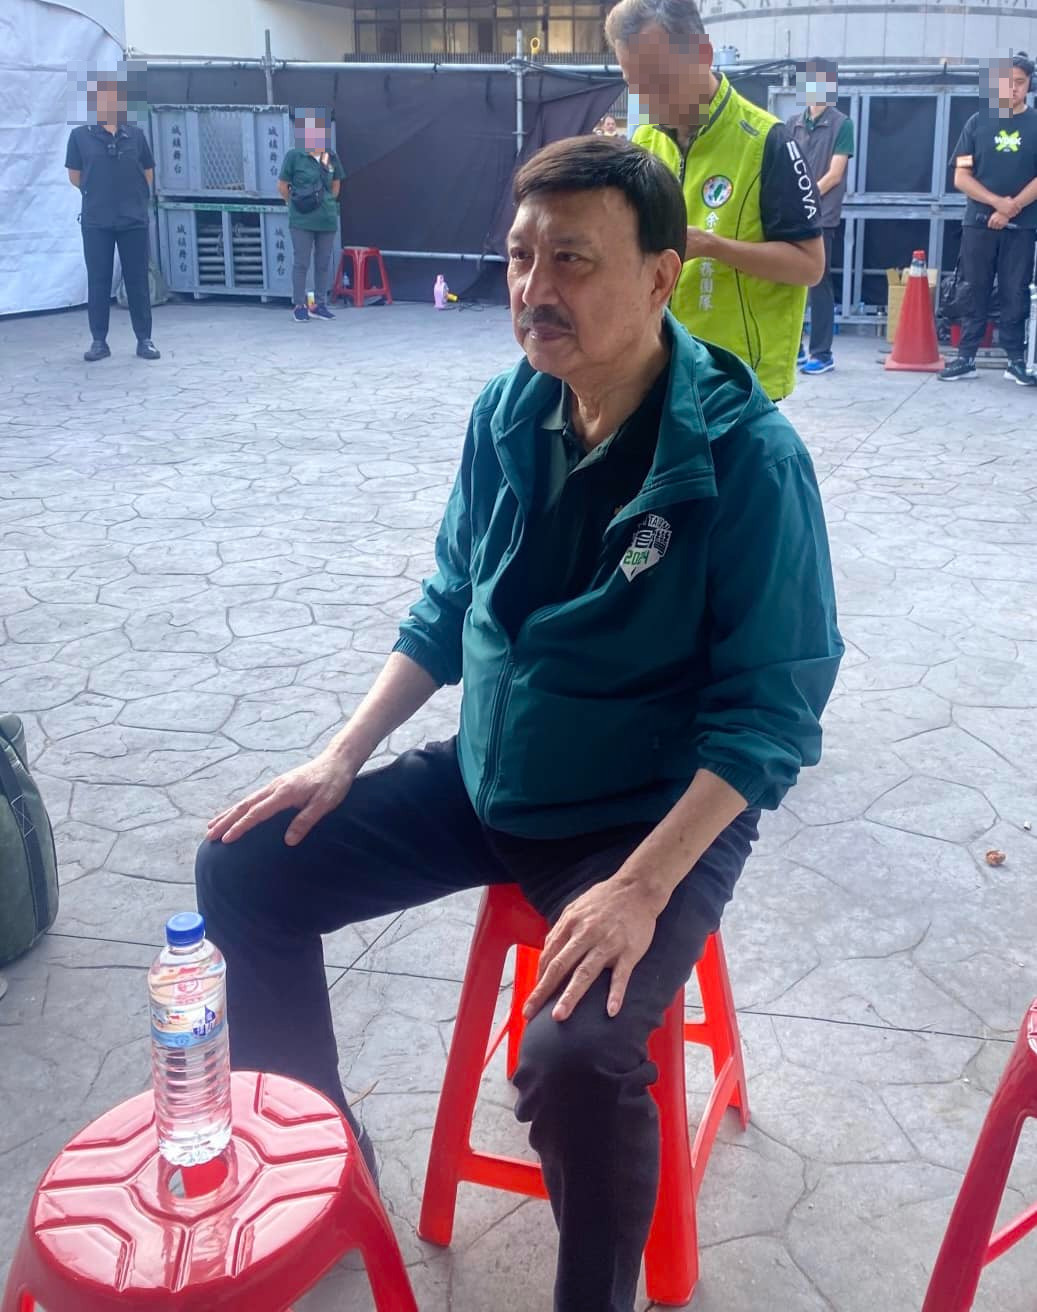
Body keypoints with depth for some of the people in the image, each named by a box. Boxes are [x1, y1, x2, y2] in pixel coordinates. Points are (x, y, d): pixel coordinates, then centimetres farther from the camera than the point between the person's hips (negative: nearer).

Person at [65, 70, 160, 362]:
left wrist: (132, 195, 7)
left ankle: (144, 339, 10)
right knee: (98, 281, 3)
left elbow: (148, 173, 12)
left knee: (137, 280, 4)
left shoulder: (135, 135, 4)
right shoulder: (80, 135, 0)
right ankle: (98, 341, 10)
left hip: (134, 219, 1)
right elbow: (75, 177, 7)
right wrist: (100, 193, 10)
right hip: (96, 221, -1)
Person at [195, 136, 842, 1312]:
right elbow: (448, 607, 9)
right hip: (484, 781, 7)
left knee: (575, 1059, -30)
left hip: (657, 816, -6)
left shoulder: (746, 457, -21)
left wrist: (641, 887, -27)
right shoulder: (507, 411, -3)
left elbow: (770, 710, -19)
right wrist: (340, 758, 1)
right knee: (246, 868, 3)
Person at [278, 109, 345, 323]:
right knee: (301, 263, -1)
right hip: (302, 221, -4)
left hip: (327, 220, 4)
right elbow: (282, 185, 2)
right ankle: (299, 306, 6)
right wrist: (296, 205, 8)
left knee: (323, 263, 9)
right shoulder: (294, 156, -6)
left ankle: (320, 305, 18)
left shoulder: (332, 158, 6)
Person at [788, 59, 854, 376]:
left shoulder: (841, 124, -2)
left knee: (818, 284, -3)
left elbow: (834, 175, -8)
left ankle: (822, 354, 2)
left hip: (820, 218, -5)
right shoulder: (793, 123, 13)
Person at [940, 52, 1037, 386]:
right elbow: (961, 177, 1)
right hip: (978, 222, 1)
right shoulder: (977, 123, 8)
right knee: (974, 293, 3)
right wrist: (998, 201, -11)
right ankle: (965, 358, 7)